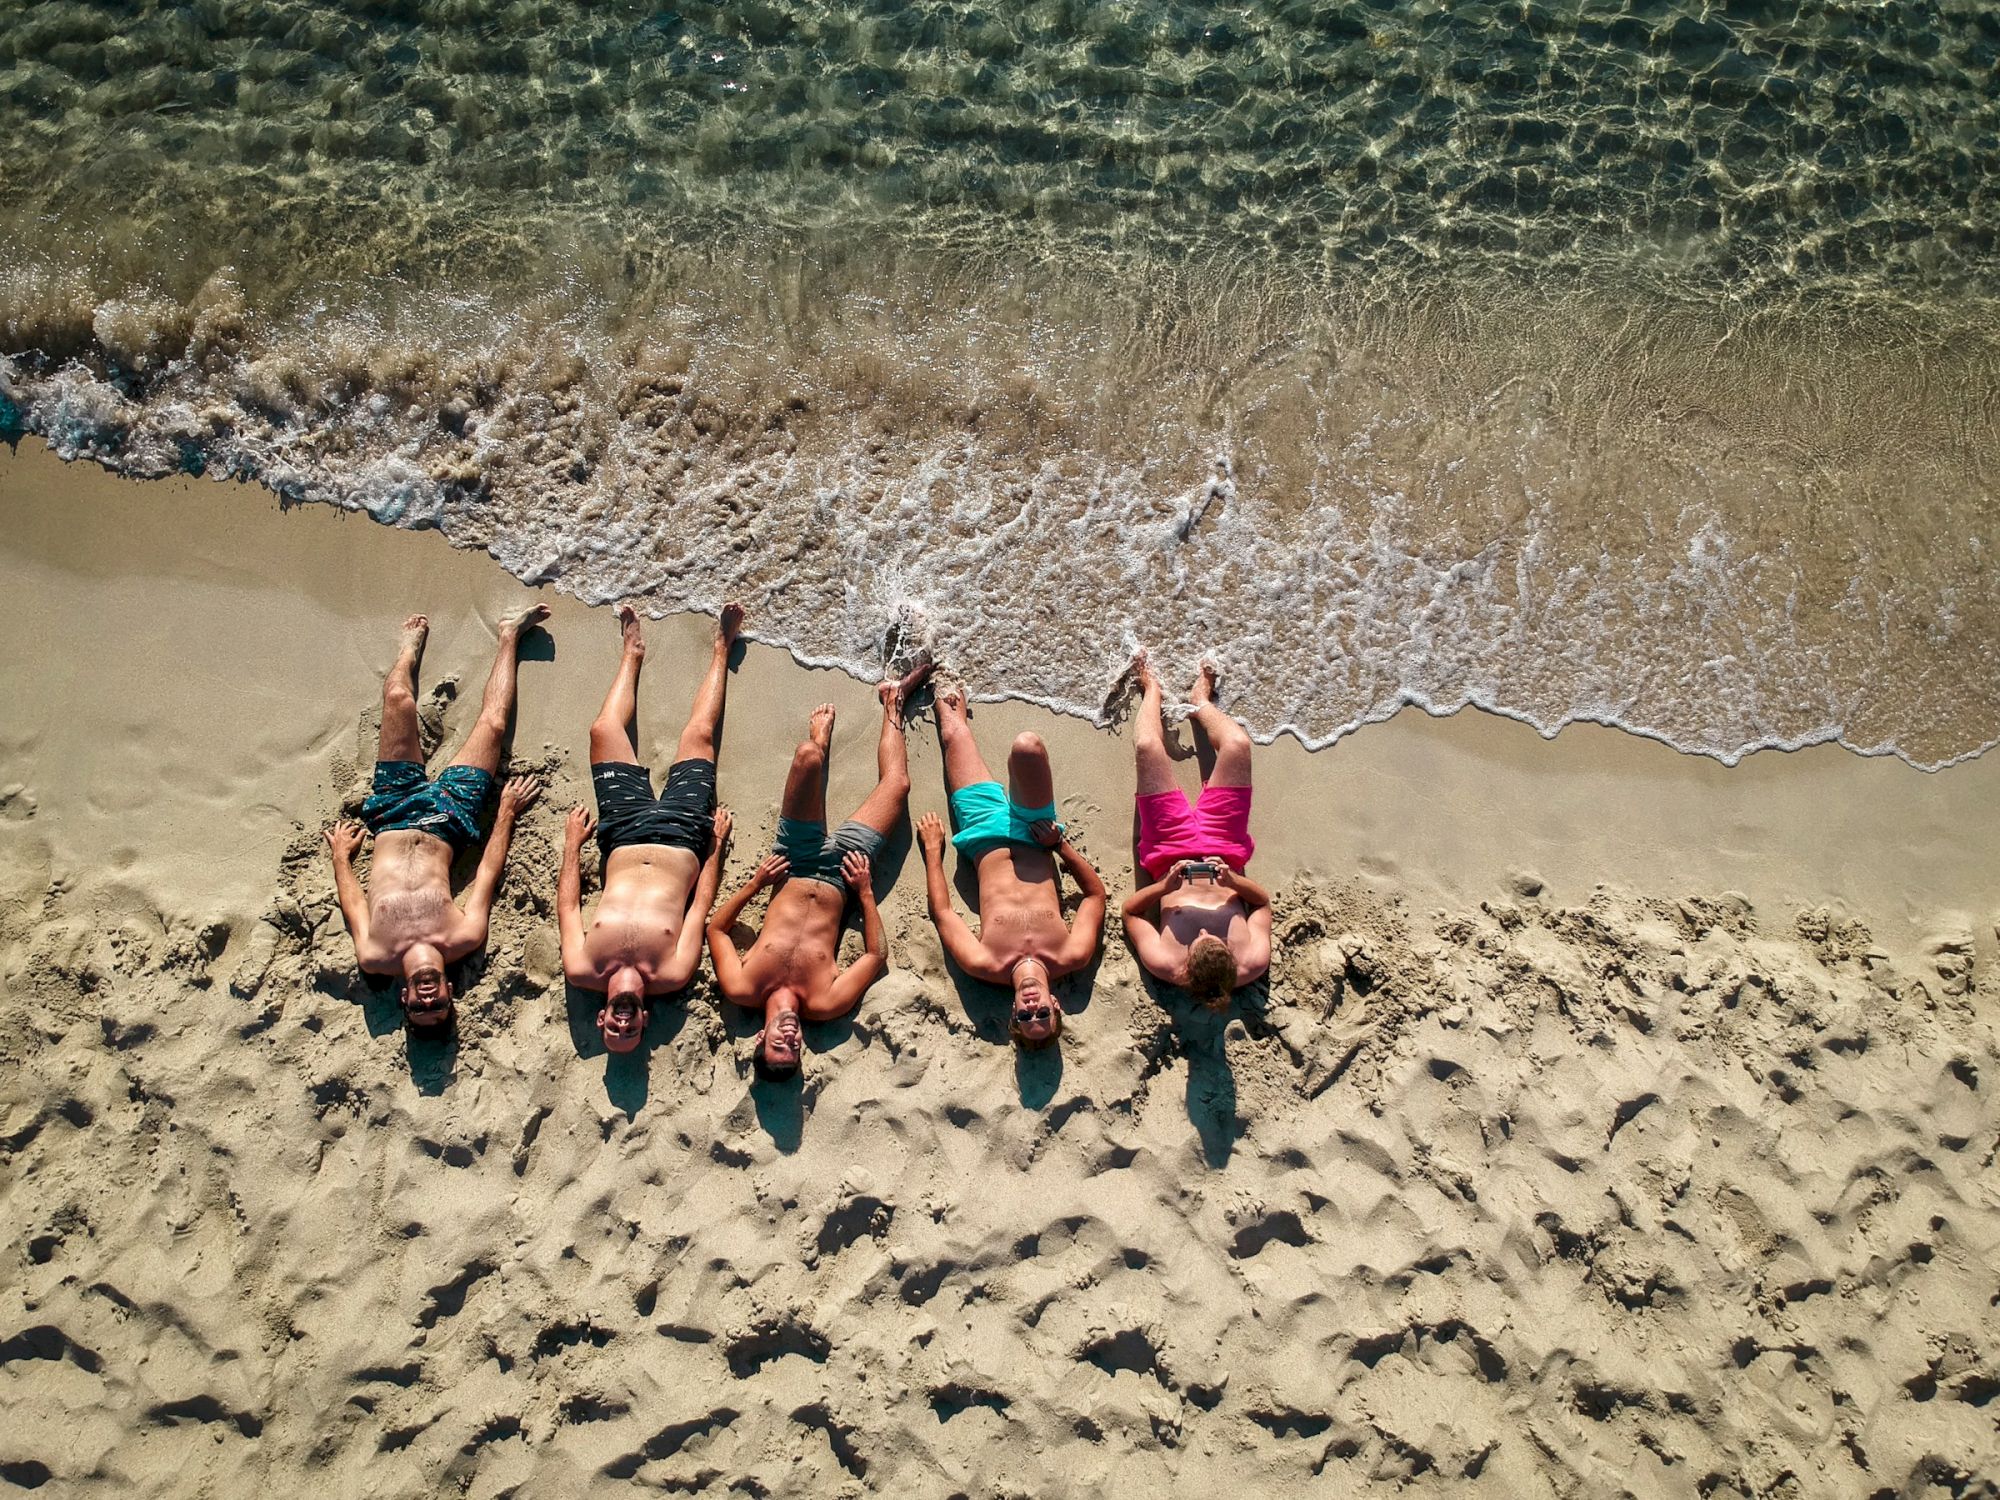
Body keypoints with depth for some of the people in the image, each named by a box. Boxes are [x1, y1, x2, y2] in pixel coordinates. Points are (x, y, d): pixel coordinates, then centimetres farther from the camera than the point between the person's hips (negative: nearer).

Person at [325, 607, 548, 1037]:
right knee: (493, 724, -4)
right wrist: (507, 811, -8)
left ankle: (411, 642, 34)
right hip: (446, 820, 0)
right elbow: (489, 872, -18)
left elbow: (349, 895, -11)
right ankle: (509, 635, 28)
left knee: (399, 698, -4)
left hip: (394, 815, 1)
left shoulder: (374, 958, -30)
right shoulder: (464, 940, -31)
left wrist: (340, 854, 4)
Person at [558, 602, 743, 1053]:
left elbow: (567, 903, -10)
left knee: (604, 731, 5)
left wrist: (572, 842, -1)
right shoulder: (671, 977, -30)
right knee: (698, 734, 3)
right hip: (683, 838, -1)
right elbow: (703, 905, -16)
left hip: (626, 837, 1)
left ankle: (633, 650, 36)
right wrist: (717, 845, -7)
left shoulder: (582, 973, -28)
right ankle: (721, 648, 32)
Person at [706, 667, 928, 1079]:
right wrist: (865, 892, -18)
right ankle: (892, 704, 29)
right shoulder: (823, 1006, -27)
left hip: (794, 867, 1)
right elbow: (877, 954, -16)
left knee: (808, 756, -14)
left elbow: (715, 928, -9)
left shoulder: (742, 992, -26)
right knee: (896, 783, -4)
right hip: (837, 878, -1)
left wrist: (754, 884, -17)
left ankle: (821, 736, 28)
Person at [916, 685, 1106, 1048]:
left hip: (988, 838, -1)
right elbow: (1095, 893, -13)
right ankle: (954, 709, 25)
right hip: (1035, 839, 1)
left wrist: (933, 847, -11)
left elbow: (941, 910, -19)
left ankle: (950, 709, 49)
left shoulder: (986, 968, -34)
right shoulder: (1072, 960, -31)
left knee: (956, 737, 5)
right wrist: (1061, 844, -17)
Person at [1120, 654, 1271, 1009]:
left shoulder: (1164, 966, -37)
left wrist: (1163, 886, -38)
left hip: (1172, 850, -1)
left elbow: (1130, 909, -19)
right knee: (1236, 743, -10)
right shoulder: (1252, 966, -34)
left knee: (1147, 747, -10)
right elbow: (1264, 901, -15)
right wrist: (1234, 880, -36)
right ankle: (1202, 701, 32)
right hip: (1224, 847, 1)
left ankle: (1152, 689, 32)